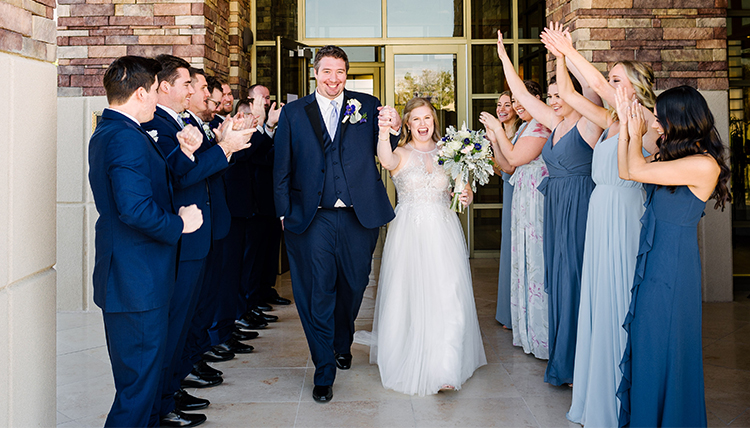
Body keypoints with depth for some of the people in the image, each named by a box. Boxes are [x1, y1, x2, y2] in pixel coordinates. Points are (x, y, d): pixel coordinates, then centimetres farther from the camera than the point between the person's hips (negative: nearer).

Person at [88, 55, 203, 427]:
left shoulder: (106, 133, 14)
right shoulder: (127, 138, -20)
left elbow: (148, 178, 17)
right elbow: (135, 208, -30)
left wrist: (184, 153, 4)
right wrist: (179, 224, -15)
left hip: (125, 276, 11)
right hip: (137, 281, -11)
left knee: (135, 377, 22)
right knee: (140, 381, 0)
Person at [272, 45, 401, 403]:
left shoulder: (367, 106, 7)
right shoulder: (293, 112, 6)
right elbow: (281, 169, 5)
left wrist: (394, 130, -16)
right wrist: (284, 212, -1)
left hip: (359, 216, 2)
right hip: (313, 219, -1)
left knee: (353, 287, 16)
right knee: (318, 294, 1)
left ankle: (343, 345, 43)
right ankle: (324, 372, 14)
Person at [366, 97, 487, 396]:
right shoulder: (402, 154, 0)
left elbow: (463, 190, 17)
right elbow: (386, 161, -26)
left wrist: (466, 197, -8)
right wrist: (383, 134, -46)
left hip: (443, 234, 2)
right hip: (409, 234, -2)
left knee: (447, 298, -6)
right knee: (409, 297, 4)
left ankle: (444, 370, -3)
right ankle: (409, 363, 23)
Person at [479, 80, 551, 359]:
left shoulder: (542, 126, -11)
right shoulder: (524, 128, 20)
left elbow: (515, 158, -16)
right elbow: (507, 166, 18)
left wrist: (498, 129, -8)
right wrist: (494, 139, 7)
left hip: (538, 199, -10)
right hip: (523, 200, 10)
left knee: (537, 260, -6)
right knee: (524, 260, 13)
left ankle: (542, 336, 3)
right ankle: (529, 332, 23)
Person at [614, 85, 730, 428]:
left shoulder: (704, 164, -19)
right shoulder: (677, 157, 8)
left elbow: (636, 171, -20)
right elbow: (624, 171, 5)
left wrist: (636, 134, -3)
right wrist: (626, 125, 4)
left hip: (673, 261, -9)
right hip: (654, 255, 9)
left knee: (662, 342, 4)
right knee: (647, 340, 17)